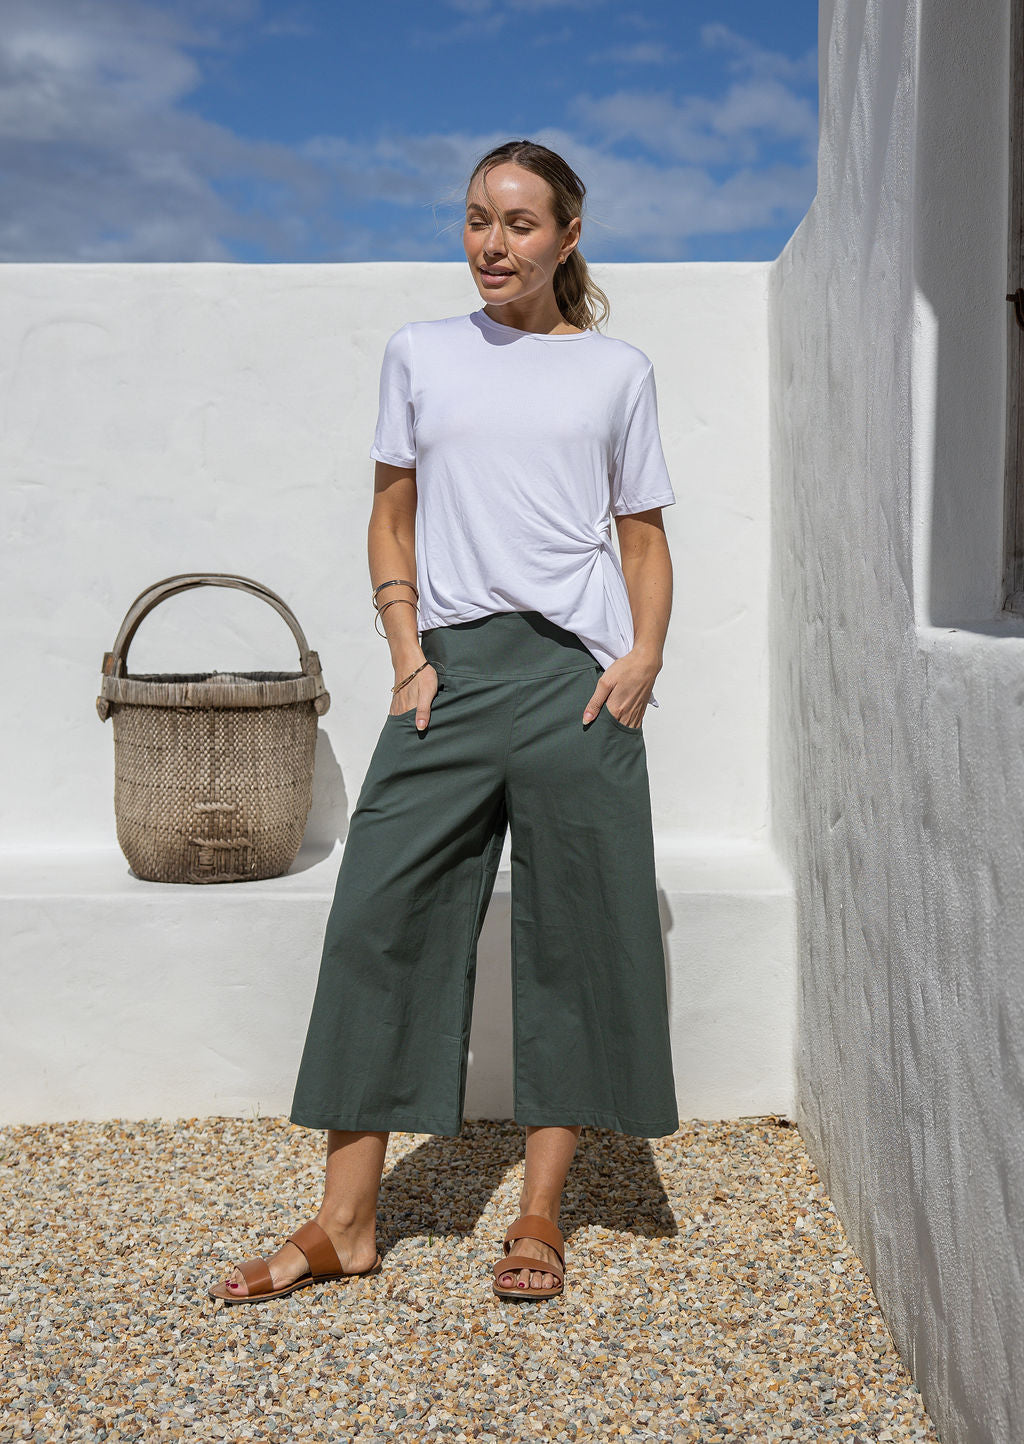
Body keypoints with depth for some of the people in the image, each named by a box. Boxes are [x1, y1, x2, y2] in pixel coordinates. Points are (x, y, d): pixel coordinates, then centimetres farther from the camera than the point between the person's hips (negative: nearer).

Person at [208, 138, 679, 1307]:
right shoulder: (420, 354, 13)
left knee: (572, 932, 2)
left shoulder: (617, 371, 11)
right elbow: (393, 517, 13)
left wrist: (646, 655, -4)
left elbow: (644, 534, 12)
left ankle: (540, 1213, 16)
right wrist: (408, 656, 0)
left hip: (576, 672, 0)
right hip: (451, 667, 1)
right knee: (382, 915, -4)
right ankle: (345, 1222, 7)